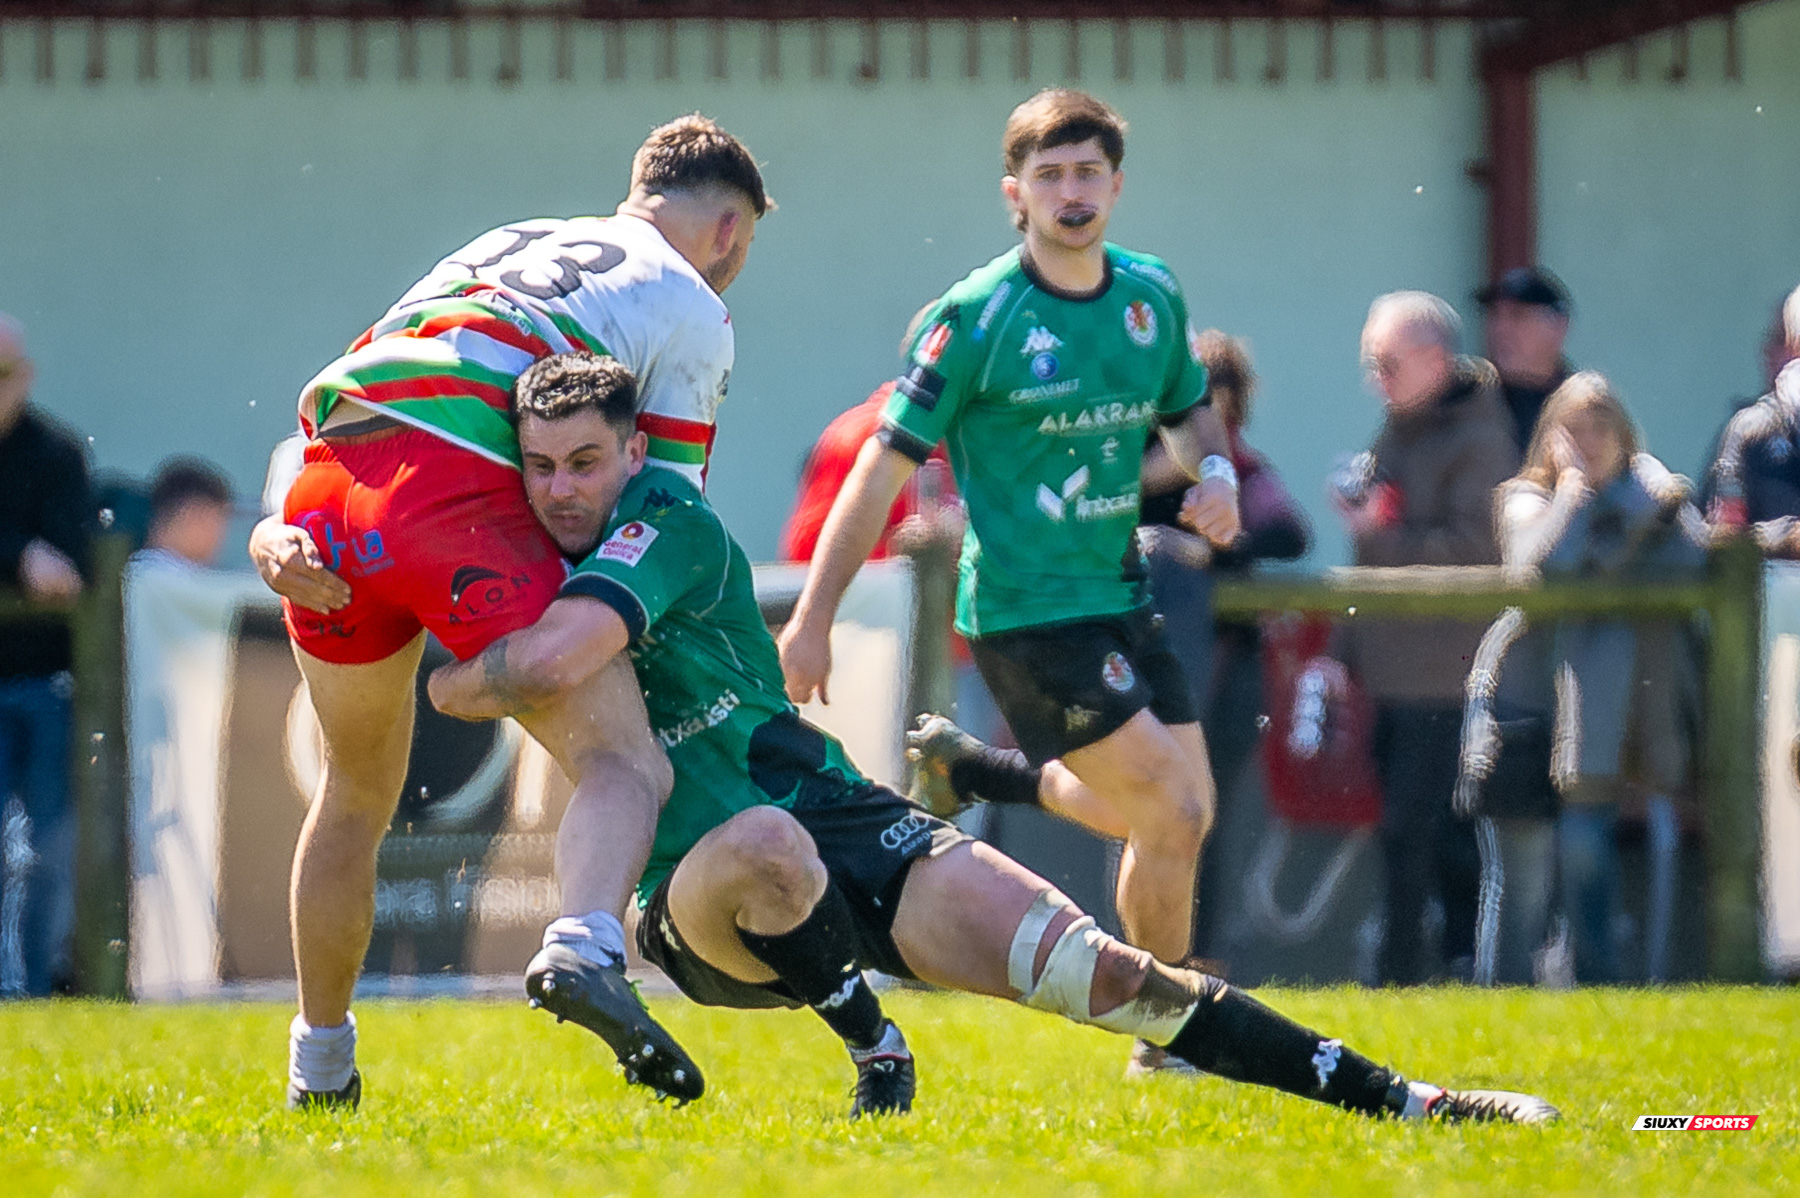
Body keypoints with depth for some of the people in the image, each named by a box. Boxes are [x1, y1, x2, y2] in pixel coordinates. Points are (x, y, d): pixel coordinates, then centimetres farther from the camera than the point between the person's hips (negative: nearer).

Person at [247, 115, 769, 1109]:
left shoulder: (501, 245, 33)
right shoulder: (695, 309, 16)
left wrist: (281, 533, 15)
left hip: (327, 480, 6)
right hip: (457, 494, -6)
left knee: (357, 793, 25)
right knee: (627, 765, -7)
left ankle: (318, 1068, 33)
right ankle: (585, 947, -38)